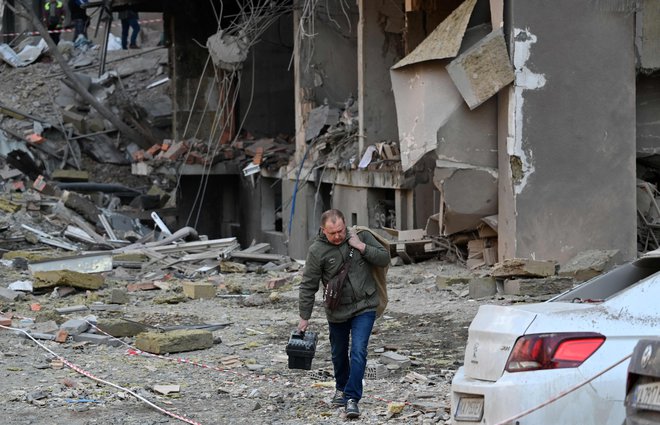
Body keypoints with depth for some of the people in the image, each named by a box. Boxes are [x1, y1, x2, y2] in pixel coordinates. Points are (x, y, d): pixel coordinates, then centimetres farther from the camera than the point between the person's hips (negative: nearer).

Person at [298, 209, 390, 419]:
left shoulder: (361, 236, -6)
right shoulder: (317, 250, -11)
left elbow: (384, 259, -4)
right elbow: (308, 286, -5)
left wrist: (362, 247, -17)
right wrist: (304, 317, -5)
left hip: (364, 307, -1)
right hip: (337, 312, 1)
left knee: (358, 352, -14)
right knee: (339, 353, 18)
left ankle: (352, 398, -13)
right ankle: (341, 388, 44)